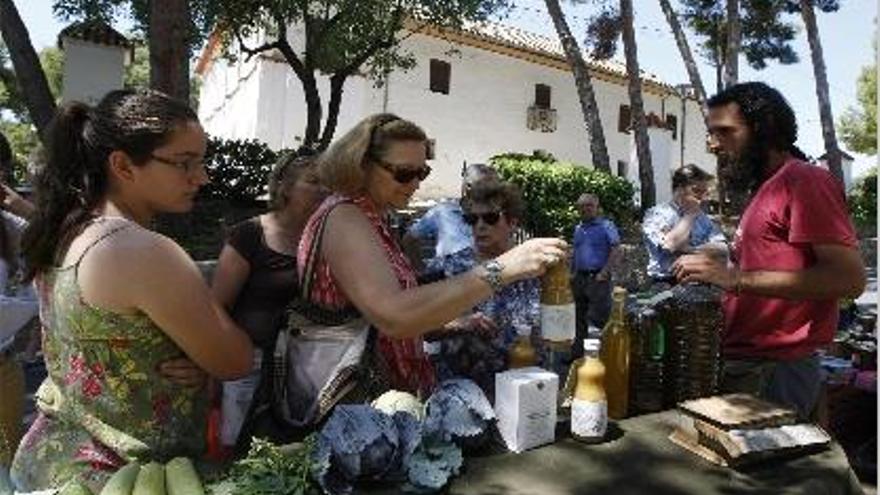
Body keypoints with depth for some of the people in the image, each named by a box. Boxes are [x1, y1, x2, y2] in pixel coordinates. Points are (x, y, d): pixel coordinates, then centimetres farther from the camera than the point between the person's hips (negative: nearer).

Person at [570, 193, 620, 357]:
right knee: (579, 319, 12)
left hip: (597, 278, -7)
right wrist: (572, 273, 12)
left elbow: (616, 250, -11)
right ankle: (577, 353, 22)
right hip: (579, 279, 7)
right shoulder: (578, 228, 15)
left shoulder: (606, 225, -4)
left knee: (598, 318, -9)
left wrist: (604, 272, -17)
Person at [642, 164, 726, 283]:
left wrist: (690, 249, -13)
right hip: (667, 283, -5)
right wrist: (689, 215, -6)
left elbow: (722, 247, 2)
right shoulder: (656, 214, -1)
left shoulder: (703, 217, 14)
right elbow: (670, 245, -17)